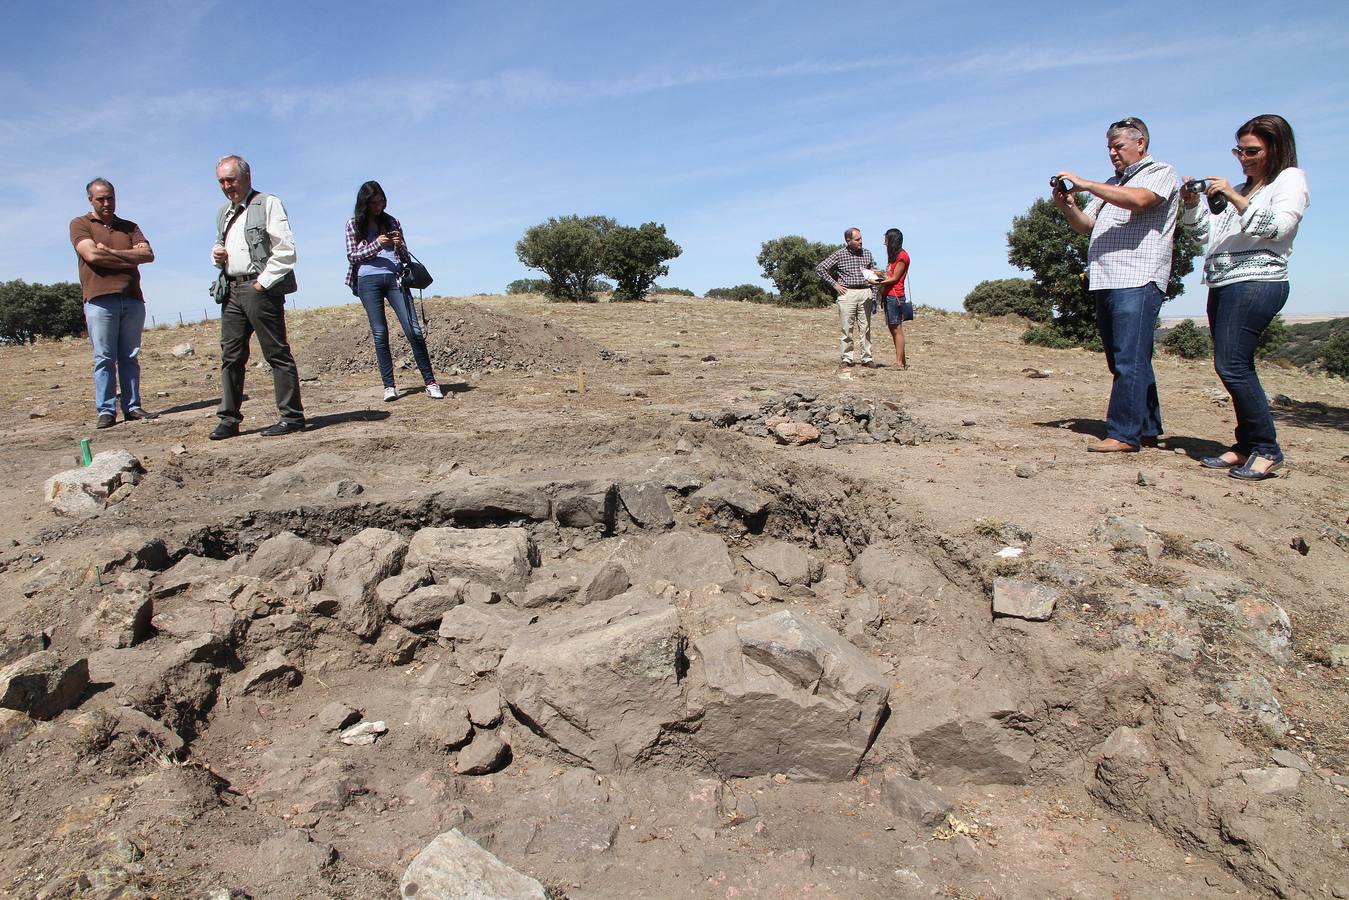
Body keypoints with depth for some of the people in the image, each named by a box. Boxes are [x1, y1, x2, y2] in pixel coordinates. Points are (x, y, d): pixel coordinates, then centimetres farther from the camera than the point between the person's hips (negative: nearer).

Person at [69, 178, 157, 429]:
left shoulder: (129, 227, 20)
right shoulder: (80, 224, 10)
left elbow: (148, 254, 3)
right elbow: (92, 254, -7)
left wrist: (110, 252, -5)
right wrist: (131, 257, -1)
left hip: (132, 299, 3)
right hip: (100, 299, -3)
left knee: (130, 357, 4)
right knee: (104, 359, -4)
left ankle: (132, 407, 7)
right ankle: (106, 411, -1)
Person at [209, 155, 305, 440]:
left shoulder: (268, 204, -1)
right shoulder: (223, 213, 22)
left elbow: (286, 250, -11)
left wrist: (263, 282, -13)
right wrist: (216, 255, 10)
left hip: (261, 288, -7)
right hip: (231, 290, 8)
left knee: (277, 354, -5)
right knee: (231, 356, 6)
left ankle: (292, 417, -2)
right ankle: (229, 419, 10)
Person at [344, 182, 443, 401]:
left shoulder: (391, 222, 15)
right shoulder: (353, 224, 11)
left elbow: (404, 257, 16)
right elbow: (352, 256, 4)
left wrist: (400, 244, -7)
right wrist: (375, 245, -10)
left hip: (394, 278, 1)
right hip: (368, 280, -1)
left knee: (414, 330, -8)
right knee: (380, 333, -3)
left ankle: (430, 382, -6)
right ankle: (389, 386, 0)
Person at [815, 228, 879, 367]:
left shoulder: (867, 253, 12)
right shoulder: (839, 255, -1)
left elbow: (873, 269, 27)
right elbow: (820, 268, -2)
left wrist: (873, 274, 5)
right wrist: (834, 284, -4)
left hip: (865, 292, 3)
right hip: (847, 293, -3)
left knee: (866, 328, 3)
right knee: (847, 328, -1)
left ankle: (867, 358, 7)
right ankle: (847, 358, 6)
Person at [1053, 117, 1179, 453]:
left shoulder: (1161, 173, 5)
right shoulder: (1111, 185, 27)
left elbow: (1139, 200, -16)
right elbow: (1086, 226, 21)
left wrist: (1084, 183, -14)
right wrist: (1067, 206, 1)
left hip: (1138, 281, -8)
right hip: (1105, 283, 8)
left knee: (1130, 360, -13)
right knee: (1123, 361, 8)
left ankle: (1124, 434, -13)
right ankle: (1148, 429, 15)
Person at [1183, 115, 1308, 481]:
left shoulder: (1290, 178, 5)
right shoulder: (1242, 188, 27)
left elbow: (1278, 226, -11)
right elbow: (1212, 231, 26)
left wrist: (1234, 198, -16)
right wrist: (1194, 205, 10)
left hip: (1257, 281, -8)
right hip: (1223, 284, 8)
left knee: (1231, 364, -17)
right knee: (1237, 368, 5)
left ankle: (1267, 449, -10)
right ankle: (1247, 446, 8)